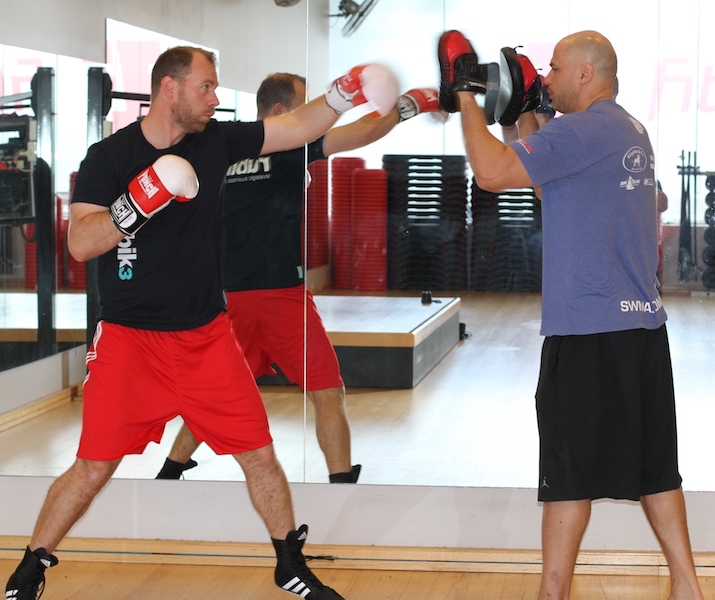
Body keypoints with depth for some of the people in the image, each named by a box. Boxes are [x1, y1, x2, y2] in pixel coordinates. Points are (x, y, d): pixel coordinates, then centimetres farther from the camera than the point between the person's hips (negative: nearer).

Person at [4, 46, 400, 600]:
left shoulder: (216, 141, 2)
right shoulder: (108, 157, -9)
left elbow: (298, 129, 7)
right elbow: (79, 244, -16)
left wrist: (343, 94, -7)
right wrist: (137, 205, -29)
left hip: (208, 337, 4)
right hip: (129, 340, -4)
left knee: (260, 456, 5)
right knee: (93, 469, -5)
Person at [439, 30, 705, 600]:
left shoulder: (582, 130, -14)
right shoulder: (632, 132, 16)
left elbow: (493, 172, -22)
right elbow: (558, 183, 27)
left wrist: (465, 94, -12)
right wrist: (526, 116, 23)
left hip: (590, 328, -9)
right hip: (643, 320, 9)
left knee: (570, 469, -2)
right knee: (651, 461, 15)